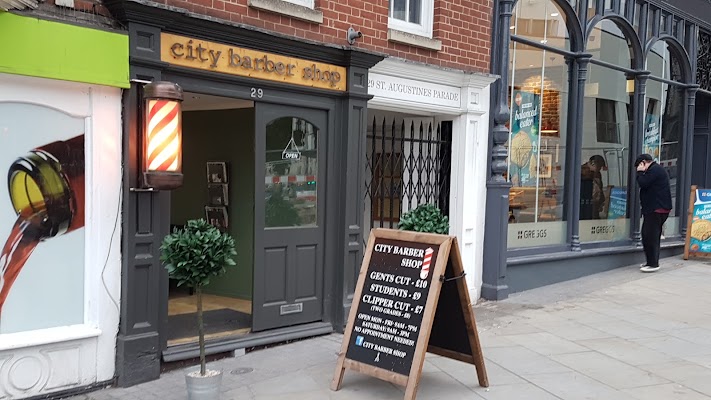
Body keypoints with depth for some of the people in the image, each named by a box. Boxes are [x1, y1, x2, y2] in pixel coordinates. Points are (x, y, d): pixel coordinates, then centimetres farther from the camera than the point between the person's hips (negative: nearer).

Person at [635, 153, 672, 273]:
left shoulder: (654, 169, -11)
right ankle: (651, 261, 19)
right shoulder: (656, 169, 22)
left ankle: (653, 264, -8)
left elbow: (643, 183, -17)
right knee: (649, 235, 14)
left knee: (650, 236, -10)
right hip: (656, 208, 11)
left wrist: (640, 172, -5)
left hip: (656, 209, -11)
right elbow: (645, 184, 23)